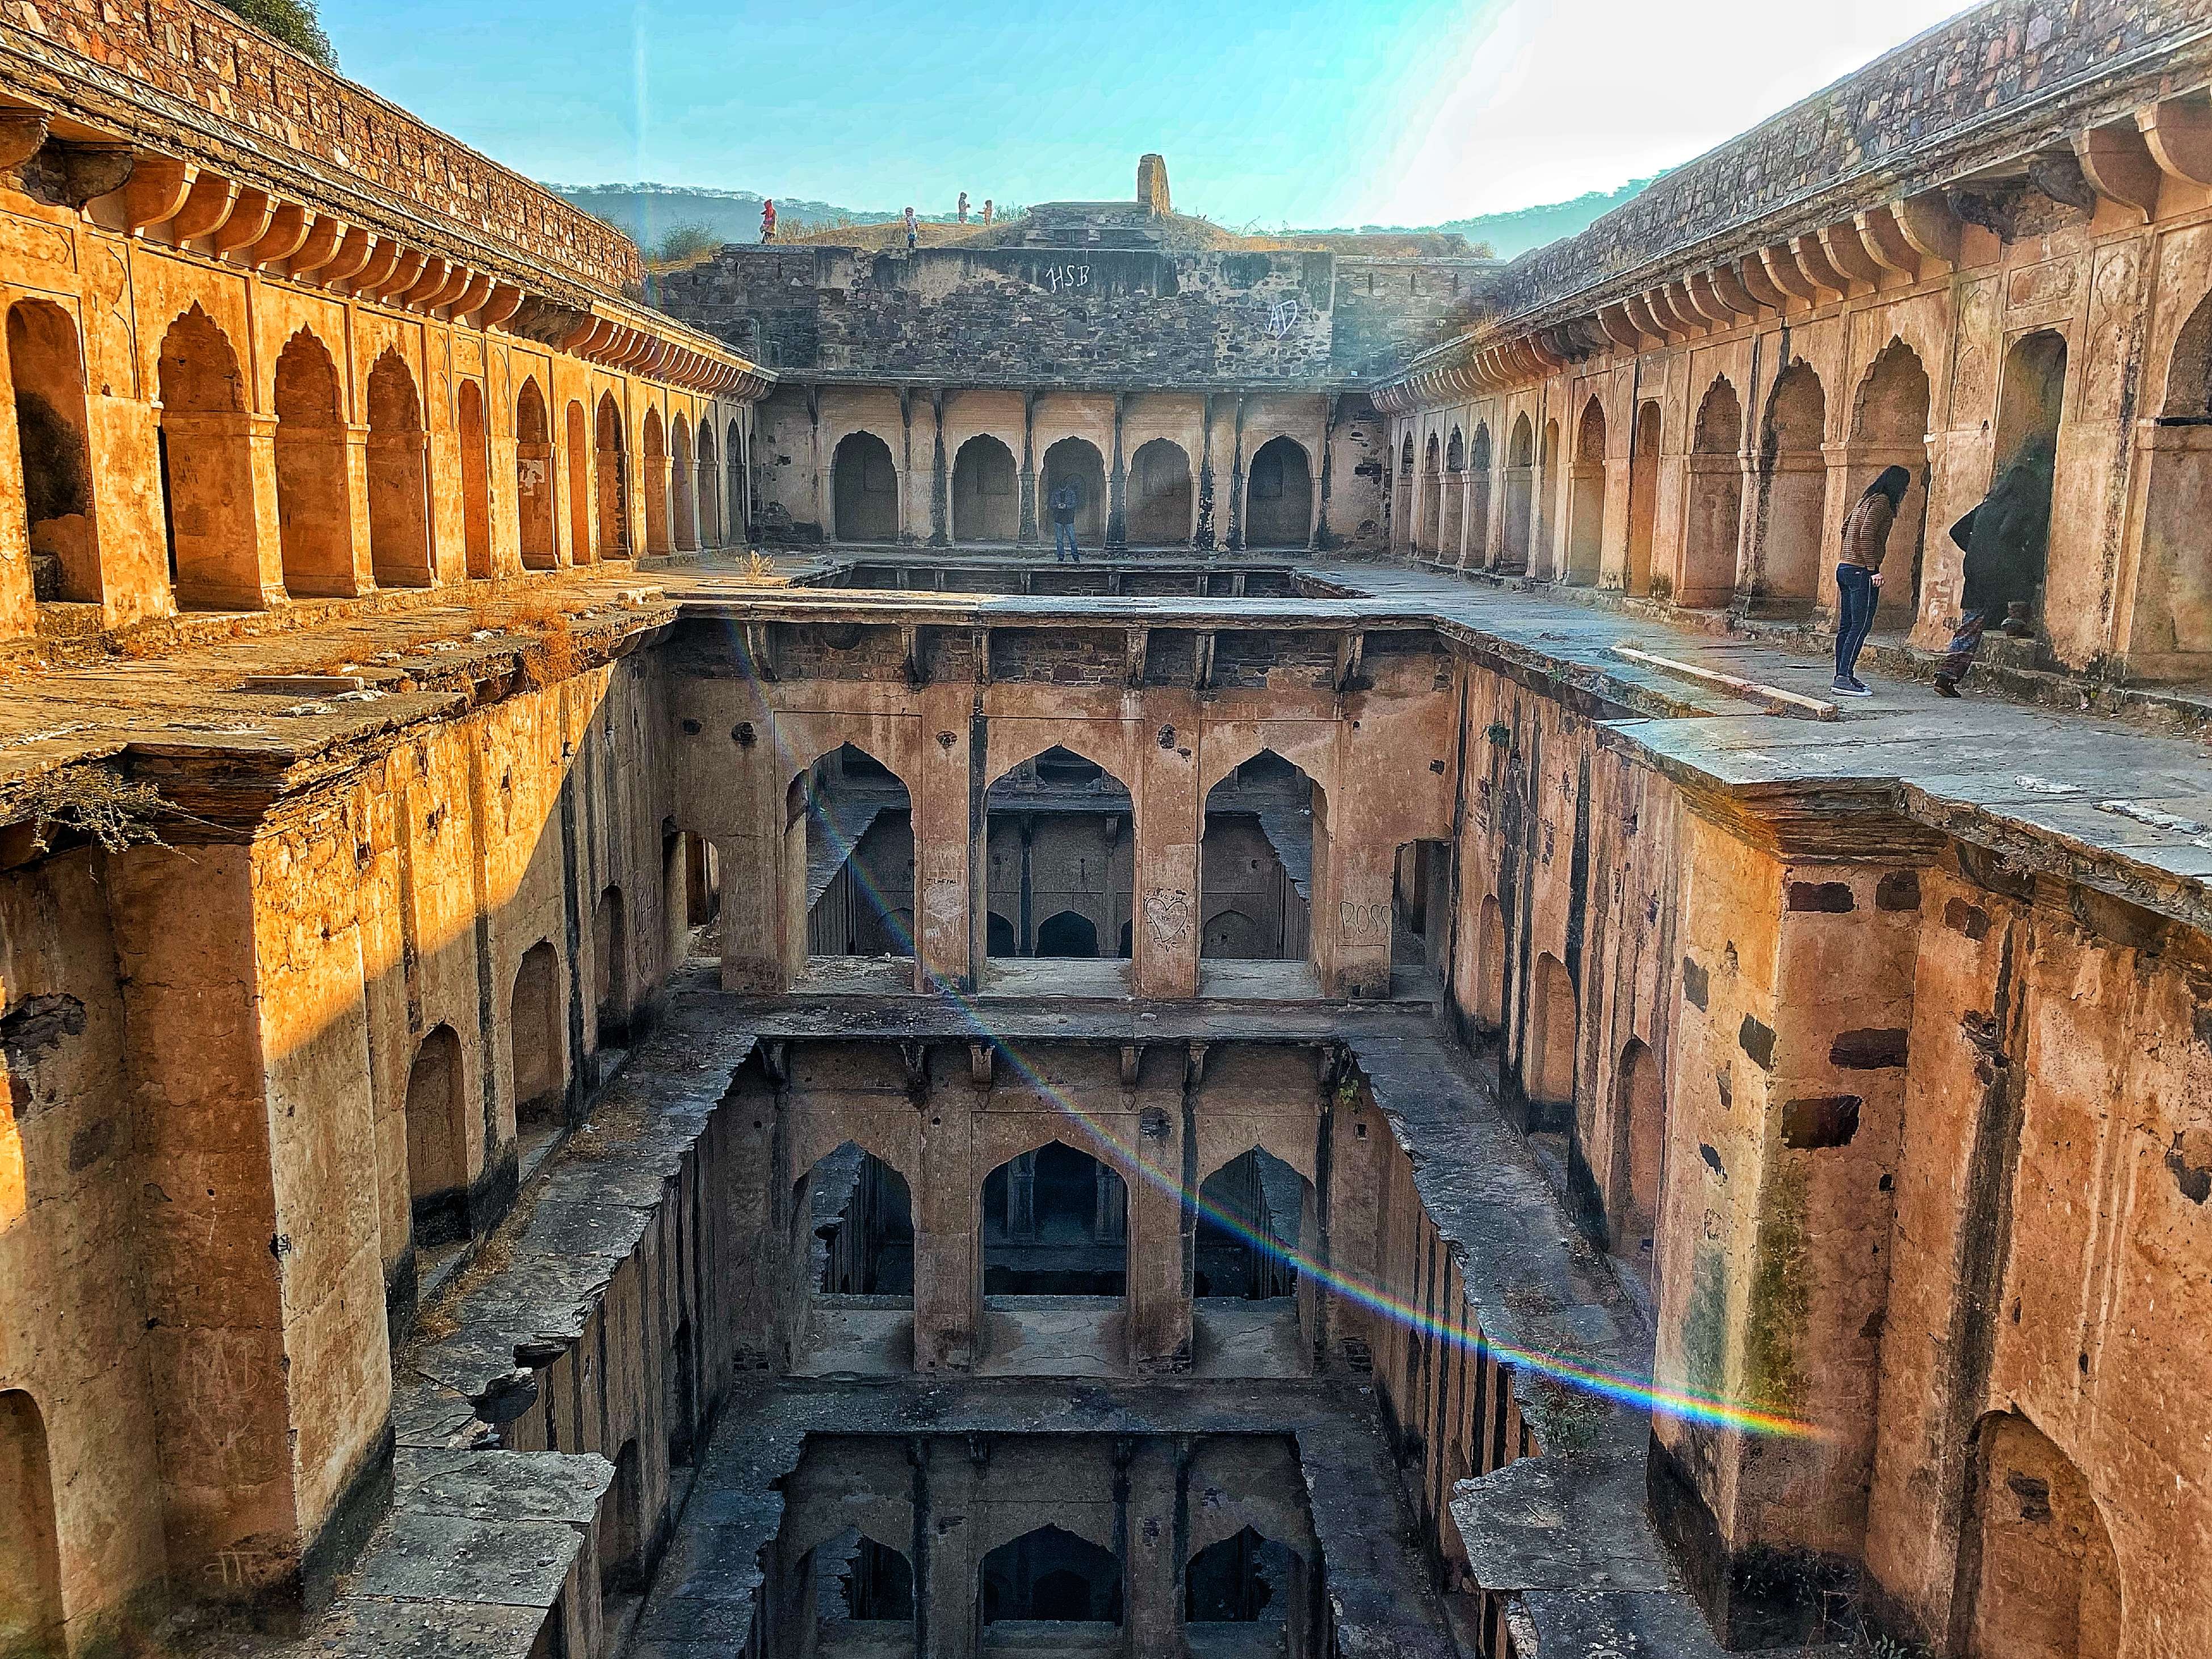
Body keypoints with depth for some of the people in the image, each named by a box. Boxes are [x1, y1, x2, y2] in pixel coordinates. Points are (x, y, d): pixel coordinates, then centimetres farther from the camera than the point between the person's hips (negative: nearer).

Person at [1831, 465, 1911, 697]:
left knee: (1846, 626, 9)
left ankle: (1842, 676, 10)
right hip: (1861, 570, -9)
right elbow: (1867, 534, -19)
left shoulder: (1866, 500, 18)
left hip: (1844, 567, 10)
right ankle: (1844, 679, -14)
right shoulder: (1882, 501, -9)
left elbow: (1846, 527, 29)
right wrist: (1873, 569, -20)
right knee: (1861, 626, -10)